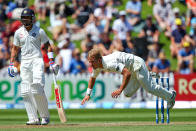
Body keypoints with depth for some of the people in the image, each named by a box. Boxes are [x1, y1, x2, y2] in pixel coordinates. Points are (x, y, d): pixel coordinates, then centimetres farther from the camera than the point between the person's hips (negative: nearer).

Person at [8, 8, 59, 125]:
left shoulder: (39, 31, 1)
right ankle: (34, 119, -2)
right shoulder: (18, 32, 11)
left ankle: (45, 116, -4)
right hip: (24, 62, 4)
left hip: (37, 60, -4)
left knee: (37, 87, -18)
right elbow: (15, 48, 18)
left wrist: (52, 62, -3)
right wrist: (11, 64, 12)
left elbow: (48, 46, 4)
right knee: (26, 92, -4)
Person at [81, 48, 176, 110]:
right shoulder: (97, 65, -8)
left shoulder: (110, 63, -37)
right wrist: (88, 94, 8)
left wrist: (120, 90, -43)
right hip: (131, 70, 9)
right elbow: (93, 78, 14)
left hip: (136, 64, -9)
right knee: (128, 94, 14)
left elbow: (127, 73, -43)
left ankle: (170, 96, 13)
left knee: (149, 87, -7)